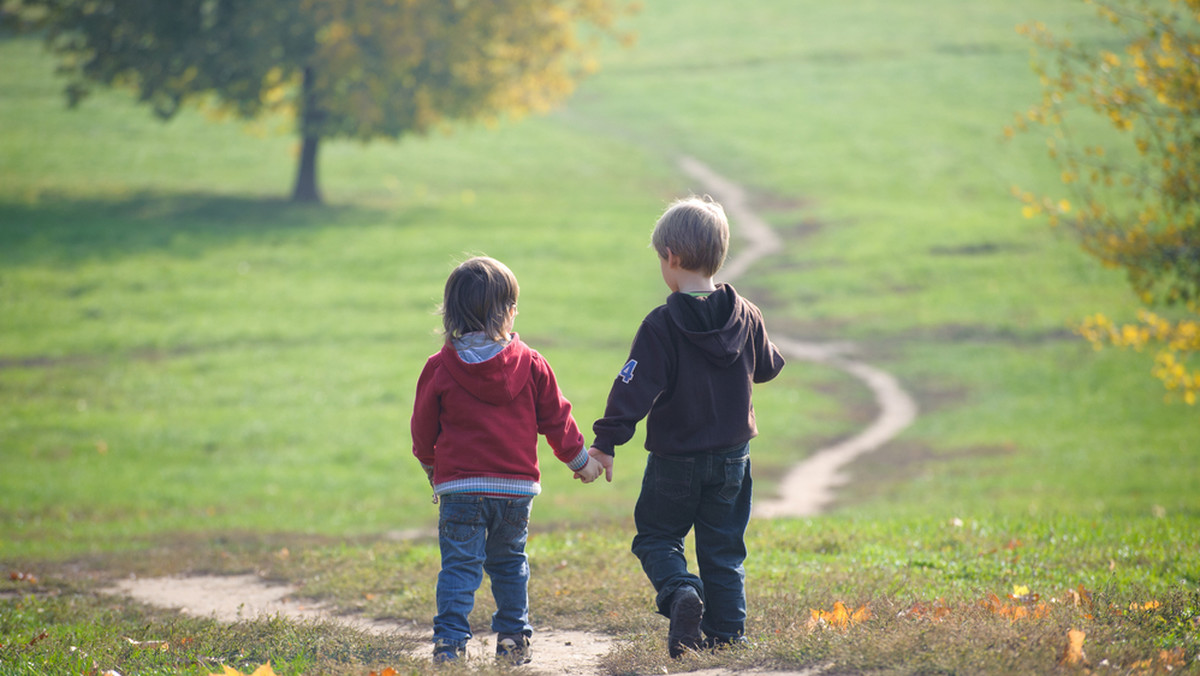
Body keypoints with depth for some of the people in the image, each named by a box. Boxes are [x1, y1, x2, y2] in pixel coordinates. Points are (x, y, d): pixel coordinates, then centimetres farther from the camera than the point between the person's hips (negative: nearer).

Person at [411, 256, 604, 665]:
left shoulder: (440, 368, -3)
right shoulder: (529, 364, 0)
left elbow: (424, 429, 6)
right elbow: (555, 417, 7)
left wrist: (432, 467, 25)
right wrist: (580, 460, 23)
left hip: (460, 486, -2)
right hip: (517, 484, 2)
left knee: (459, 565, -2)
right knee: (509, 562, 17)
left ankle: (449, 642, -13)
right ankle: (513, 640, 18)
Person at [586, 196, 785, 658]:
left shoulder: (662, 325, -16)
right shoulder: (746, 317, -1)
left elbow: (636, 387, -19)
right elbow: (767, 367, 15)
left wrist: (605, 443, -15)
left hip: (675, 461, -4)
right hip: (732, 457, 4)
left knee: (656, 537, 11)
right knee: (723, 550, 12)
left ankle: (680, 591, -16)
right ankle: (727, 634, 8)